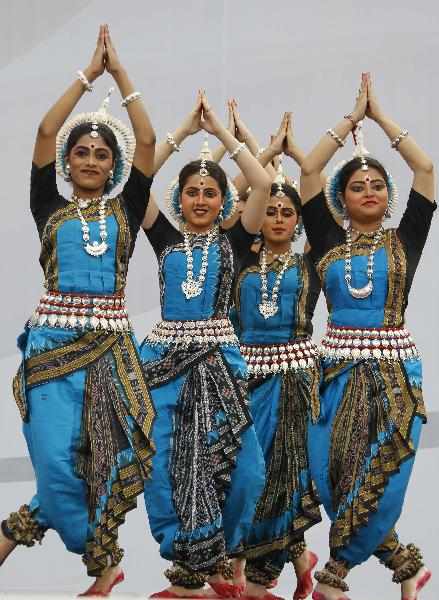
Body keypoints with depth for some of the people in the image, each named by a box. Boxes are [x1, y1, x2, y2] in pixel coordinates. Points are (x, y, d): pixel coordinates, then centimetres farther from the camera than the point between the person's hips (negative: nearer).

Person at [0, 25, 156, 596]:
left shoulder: (126, 209, 9)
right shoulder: (50, 207, 8)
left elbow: (147, 140, 0)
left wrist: (120, 71, 2)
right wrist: (89, 72, 1)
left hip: (110, 344, 2)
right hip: (53, 340, -1)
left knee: (102, 456, -3)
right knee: (57, 459, -10)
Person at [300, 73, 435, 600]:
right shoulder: (328, 240, 7)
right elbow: (308, 171, 0)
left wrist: (380, 115, 3)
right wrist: (351, 118, 5)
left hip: (394, 369, -2)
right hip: (340, 367, 2)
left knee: (379, 479, -7)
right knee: (333, 477, -2)